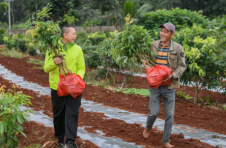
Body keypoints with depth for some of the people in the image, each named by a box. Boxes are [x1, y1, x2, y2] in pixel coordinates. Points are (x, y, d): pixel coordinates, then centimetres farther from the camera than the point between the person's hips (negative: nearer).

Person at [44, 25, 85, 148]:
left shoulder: (77, 49, 5)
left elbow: (81, 67, 5)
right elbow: (46, 68, -1)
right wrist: (54, 63, -22)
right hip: (57, 88, 0)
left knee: (72, 114, -7)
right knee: (58, 115, 10)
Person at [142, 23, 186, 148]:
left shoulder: (177, 48, -5)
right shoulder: (154, 45, 4)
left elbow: (182, 66, -3)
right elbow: (150, 59, 20)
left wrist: (172, 76, -18)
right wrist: (145, 62, -3)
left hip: (169, 86, -1)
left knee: (169, 115, 3)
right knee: (154, 111, 0)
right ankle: (148, 128, 34)